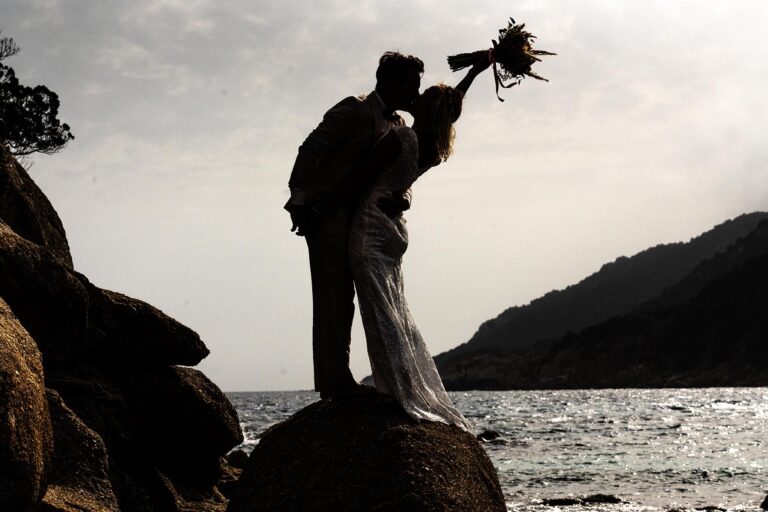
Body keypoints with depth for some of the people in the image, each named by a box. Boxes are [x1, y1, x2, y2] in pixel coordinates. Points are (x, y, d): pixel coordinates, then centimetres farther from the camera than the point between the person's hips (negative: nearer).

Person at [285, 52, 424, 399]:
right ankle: (334, 382, -12)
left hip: (356, 217, 9)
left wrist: (400, 198, -11)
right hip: (326, 213, -9)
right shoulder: (354, 110, -9)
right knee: (333, 299, -11)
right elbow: (311, 150, -14)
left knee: (341, 300, 9)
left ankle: (338, 381, 13)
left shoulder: (398, 125, 17)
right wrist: (299, 199, -21)